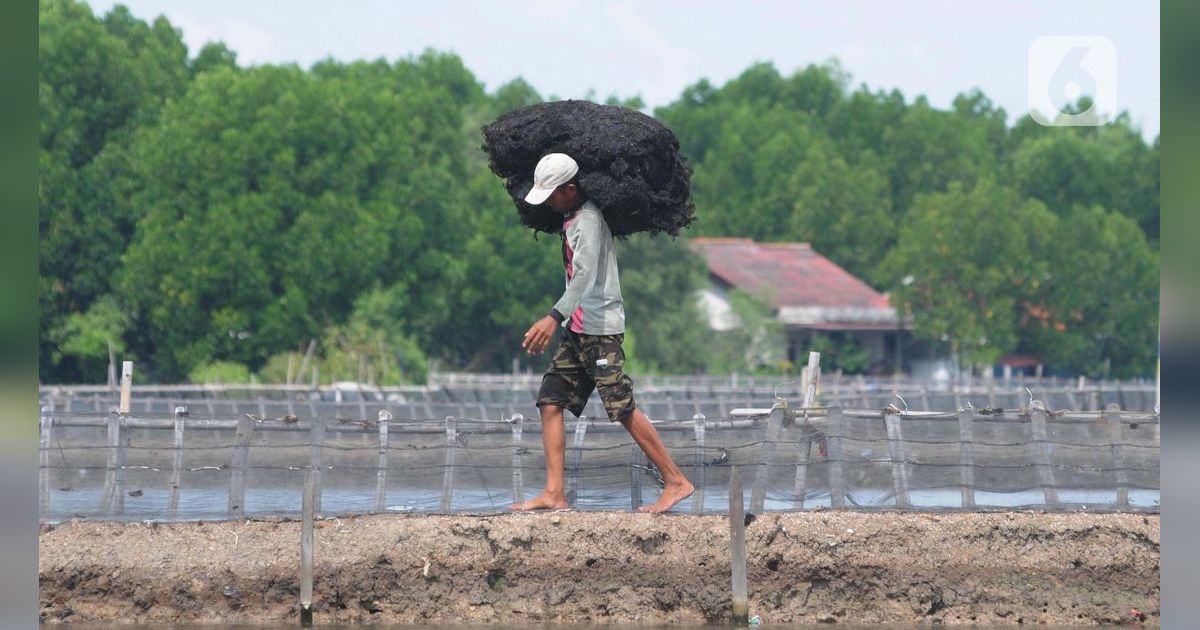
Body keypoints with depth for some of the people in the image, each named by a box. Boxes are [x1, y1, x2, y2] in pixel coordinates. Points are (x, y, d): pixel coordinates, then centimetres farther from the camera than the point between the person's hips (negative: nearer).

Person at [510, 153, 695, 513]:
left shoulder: (588, 220, -15)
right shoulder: (571, 218, 14)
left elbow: (586, 274, -29)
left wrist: (555, 317, -38)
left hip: (599, 327, -9)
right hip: (577, 329, 9)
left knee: (623, 408, -10)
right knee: (551, 402, 1)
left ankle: (676, 482, -5)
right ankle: (554, 493, -2)